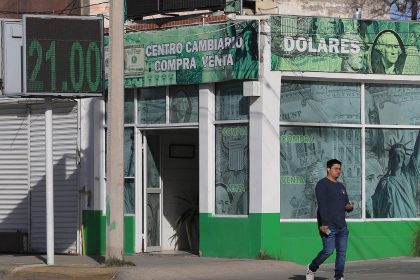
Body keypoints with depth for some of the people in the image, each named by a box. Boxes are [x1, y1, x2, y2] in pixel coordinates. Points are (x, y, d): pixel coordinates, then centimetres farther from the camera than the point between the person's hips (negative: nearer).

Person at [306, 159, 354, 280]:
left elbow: (346, 203, 27)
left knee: (342, 252, 0)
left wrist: (349, 207, 1)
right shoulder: (322, 184, -4)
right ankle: (311, 268, 11)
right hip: (328, 226, -7)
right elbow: (322, 205, -14)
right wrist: (324, 223, -23)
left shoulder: (341, 186, 21)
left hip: (342, 226, 7)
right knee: (328, 251, -12)